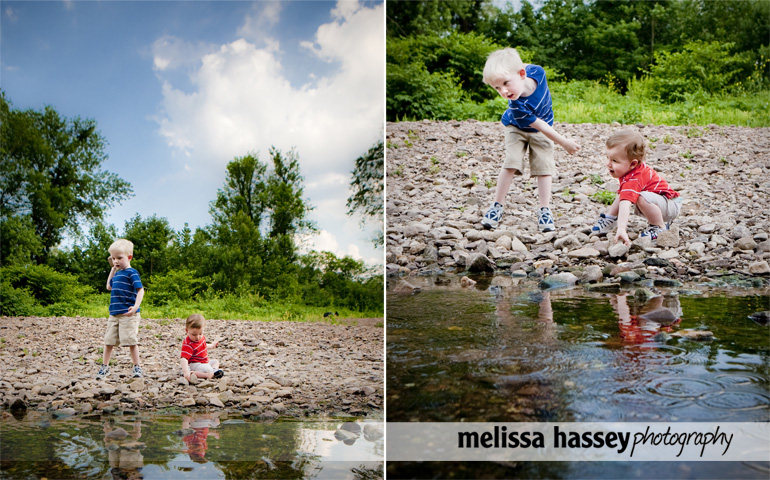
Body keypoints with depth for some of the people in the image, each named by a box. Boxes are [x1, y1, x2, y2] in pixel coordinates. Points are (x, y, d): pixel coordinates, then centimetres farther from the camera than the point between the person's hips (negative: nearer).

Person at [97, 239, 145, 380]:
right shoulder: (117, 274, 17)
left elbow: (140, 290, -16)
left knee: (131, 340, -5)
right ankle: (104, 367, 19)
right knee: (109, 340, 9)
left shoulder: (132, 272, -7)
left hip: (128, 314, -8)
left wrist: (136, 306, -29)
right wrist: (113, 269, 25)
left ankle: (137, 367, 6)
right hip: (114, 314, 8)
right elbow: (109, 287, 34)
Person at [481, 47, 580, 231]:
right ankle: (497, 206, -3)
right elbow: (540, 126, -29)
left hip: (541, 130, 3)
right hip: (517, 128, -3)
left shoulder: (536, 71, -34)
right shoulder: (517, 107, -41)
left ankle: (545, 211, 0)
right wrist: (564, 143, -19)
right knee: (510, 164, -15)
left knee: (544, 166, -3)